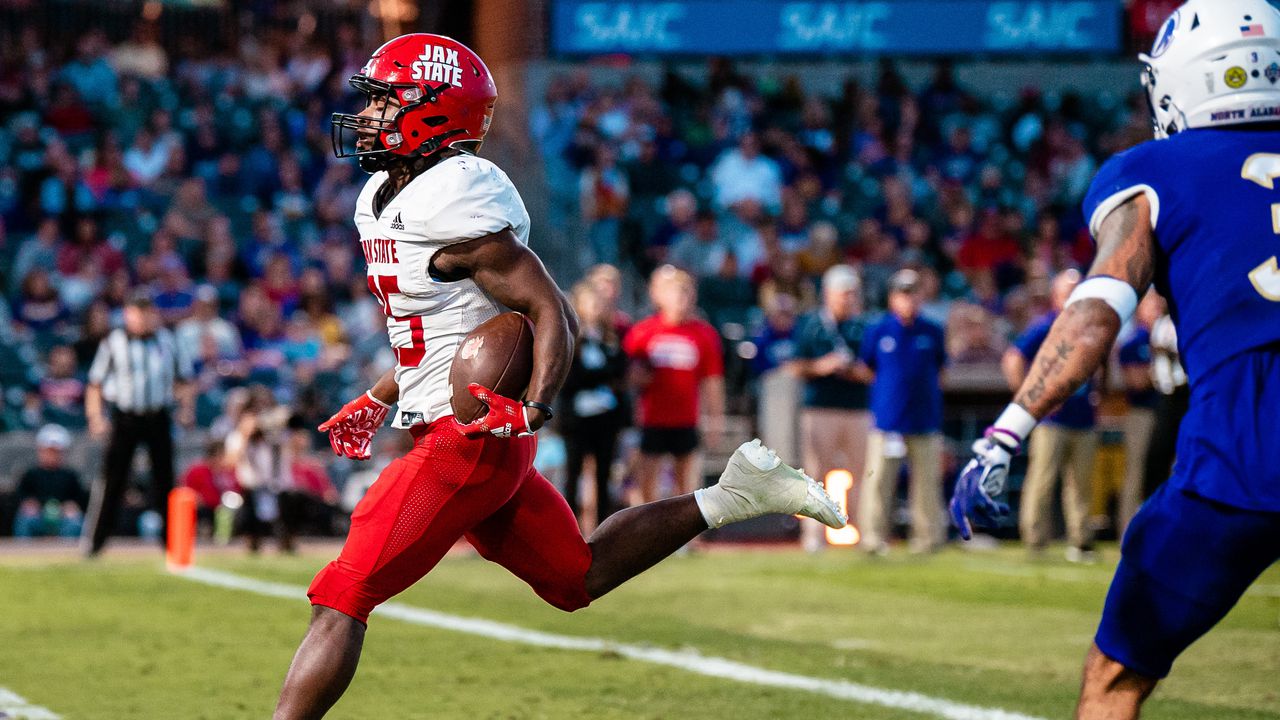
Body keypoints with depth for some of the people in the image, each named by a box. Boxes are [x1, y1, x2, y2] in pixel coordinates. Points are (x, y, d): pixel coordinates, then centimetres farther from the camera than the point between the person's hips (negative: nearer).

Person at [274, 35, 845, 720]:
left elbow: (551, 312, -19)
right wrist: (376, 401, 21)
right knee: (579, 578, 20)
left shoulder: (457, 203, -19)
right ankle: (732, 496, 24)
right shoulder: (384, 197, 11)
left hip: (469, 438, -10)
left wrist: (533, 408, -32)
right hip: (448, 430, 10)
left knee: (339, 599, -12)